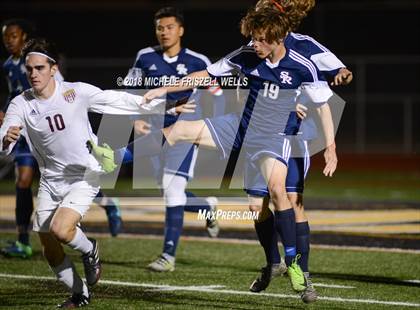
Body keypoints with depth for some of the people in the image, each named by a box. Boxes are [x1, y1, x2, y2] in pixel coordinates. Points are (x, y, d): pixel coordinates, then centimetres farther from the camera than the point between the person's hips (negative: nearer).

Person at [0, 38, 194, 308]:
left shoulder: (76, 92, -13)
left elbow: (120, 101, -6)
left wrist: (166, 106, -8)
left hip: (85, 176, -4)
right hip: (50, 181, 4)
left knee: (61, 230, -26)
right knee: (50, 251, 6)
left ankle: (90, 250, 8)